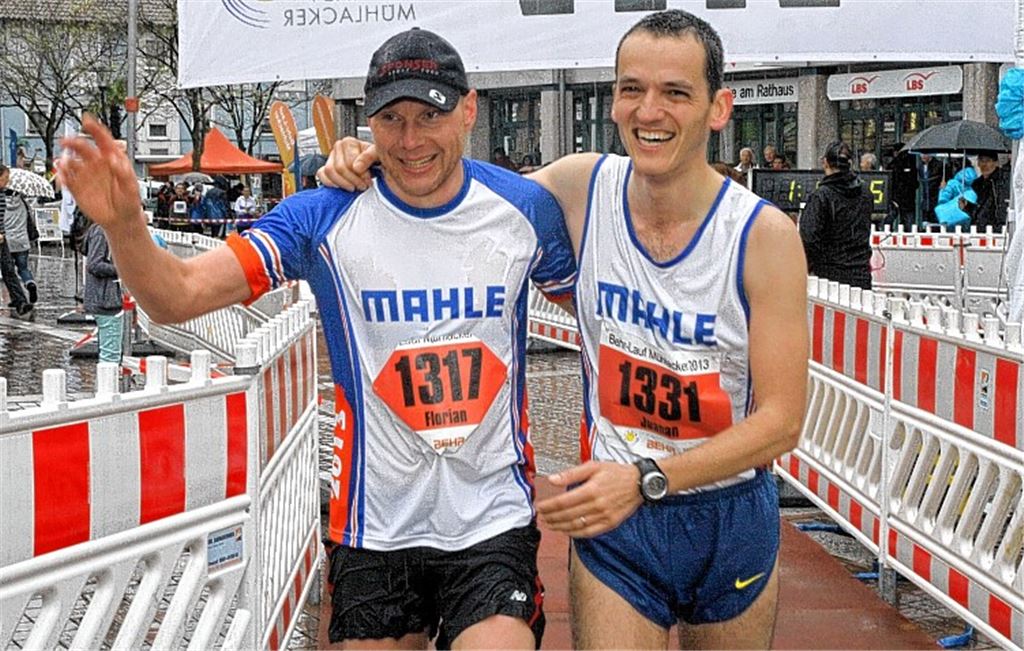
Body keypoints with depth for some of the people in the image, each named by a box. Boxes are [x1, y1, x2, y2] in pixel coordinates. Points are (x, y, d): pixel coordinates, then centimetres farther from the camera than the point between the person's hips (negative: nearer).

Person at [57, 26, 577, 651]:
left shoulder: (525, 207, -3)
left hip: (493, 520, 0)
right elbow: (179, 296, -14)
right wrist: (123, 222, -34)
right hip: (376, 524, 1)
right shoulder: (326, 218, -8)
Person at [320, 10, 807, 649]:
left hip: (731, 521, 0)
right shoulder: (581, 187, -9)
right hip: (612, 513, 0)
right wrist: (369, 163, -11)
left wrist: (646, 478, -26)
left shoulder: (764, 235, -17)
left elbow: (781, 420, -16)